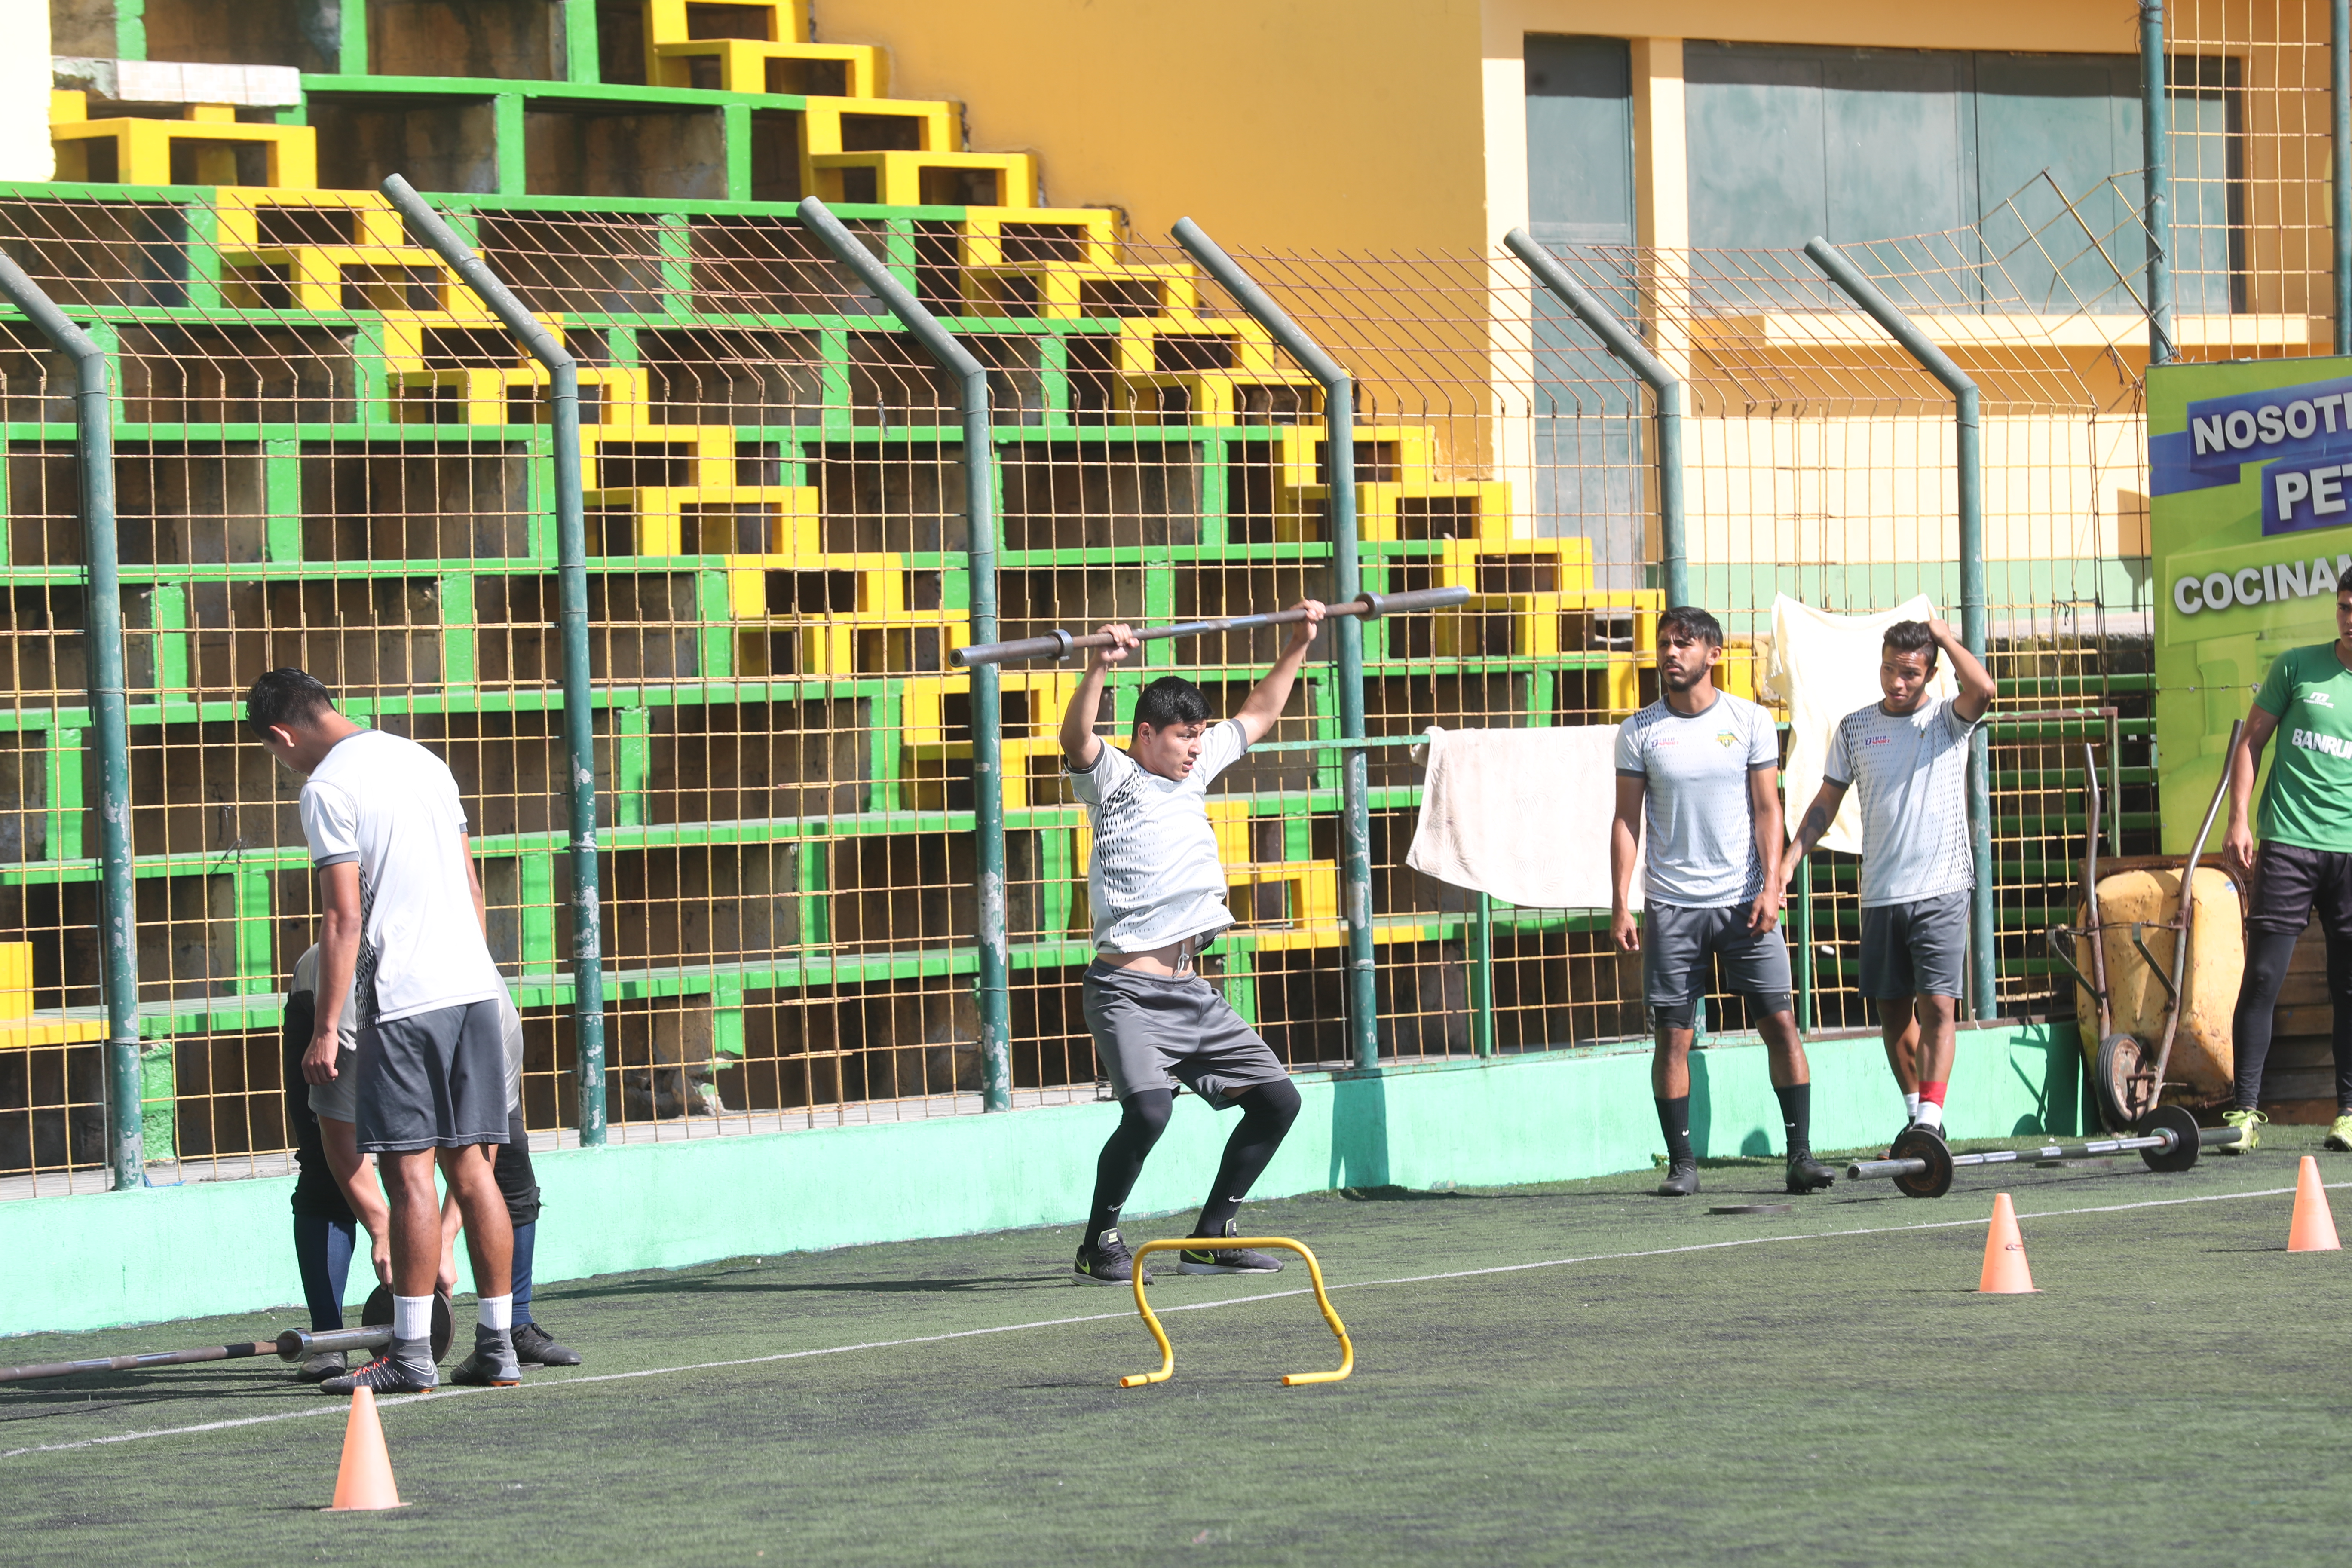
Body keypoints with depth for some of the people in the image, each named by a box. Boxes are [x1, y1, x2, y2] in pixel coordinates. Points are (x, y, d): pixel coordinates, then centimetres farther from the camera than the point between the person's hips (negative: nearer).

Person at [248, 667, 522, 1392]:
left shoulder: (328, 788, -8)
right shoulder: (423, 761, 16)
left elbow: (343, 917, -14)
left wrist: (325, 1028, -11)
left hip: (402, 999, -7)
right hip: (472, 985, 7)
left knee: (409, 1169, -5)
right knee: (471, 1166, 9)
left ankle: (411, 1353, -5)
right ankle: (498, 1346, 9)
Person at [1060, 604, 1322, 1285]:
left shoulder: (1195, 770, 16)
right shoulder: (1114, 780, -4)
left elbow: (1259, 714, 28)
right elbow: (1076, 739, -26)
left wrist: (1298, 646, 23)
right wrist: (1099, 669, -40)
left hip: (1192, 991, 8)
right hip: (1129, 990, -8)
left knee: (1276, 1099, 5)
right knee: (1148, 1108, -26)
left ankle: (1212, 1237, 15)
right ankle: (1099, 1243, -8)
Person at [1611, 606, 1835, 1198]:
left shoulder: (1750, 721, 4)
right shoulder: (1638, 733, 3)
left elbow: (1767, 810, 3)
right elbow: (1627, 821, 5)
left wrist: (1771, 887, -8)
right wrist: (1620, 904, -3)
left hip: (1744, 901, 0)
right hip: (1670, 905, 0)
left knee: (1780, 1022, -5)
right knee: (1672, 1034, -2)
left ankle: (1801, 1152, 0)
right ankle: (1681, 1164, 5)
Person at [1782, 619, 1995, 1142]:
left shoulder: (1947, 720, 1)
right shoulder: (1854, 728, 9)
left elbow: (1984, 690, -22)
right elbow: (1826, 804, 14)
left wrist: (1944, 636, -9)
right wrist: (1790, 859, 3)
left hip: (1942, 889, -4)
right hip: (1881, 894, 4)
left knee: (1938, 1006, -13)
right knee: (1893, 1012, 8)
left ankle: (1930, 1118, -17)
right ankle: (1916, 1113, 22)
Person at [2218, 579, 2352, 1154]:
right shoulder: (2297, 667, 4)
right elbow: (2252, 743, 8)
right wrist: (2239, 821, -1)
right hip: (2288, 843, -1)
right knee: (2263, 977, -5)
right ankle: (2246, 1110, -2)